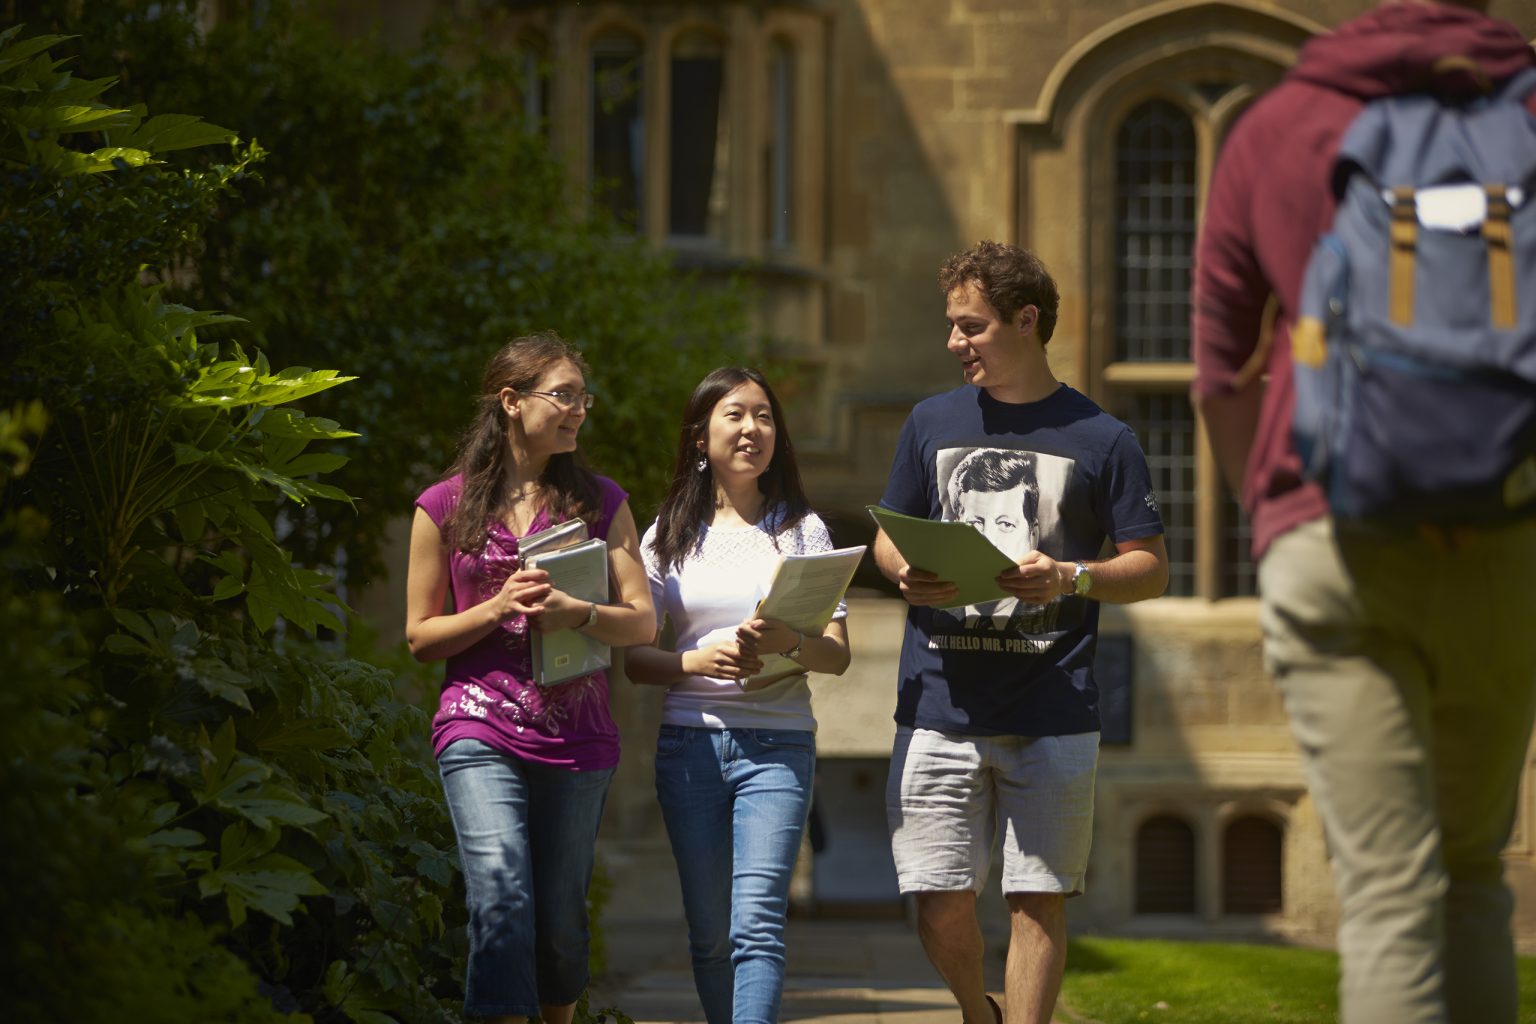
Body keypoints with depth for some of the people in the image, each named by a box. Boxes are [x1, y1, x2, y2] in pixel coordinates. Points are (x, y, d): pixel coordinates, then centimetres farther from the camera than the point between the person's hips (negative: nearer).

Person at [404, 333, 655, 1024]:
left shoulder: (599, 501, 12)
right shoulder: (446, 506, 6)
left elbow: (641, 621, 5)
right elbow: (421, 636, 8)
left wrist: (577, 612, -16)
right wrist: (498, 608, -10)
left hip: (577, 736, 2)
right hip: (481, 732, -2)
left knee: (560, 916, 6)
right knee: (501, 896, -19)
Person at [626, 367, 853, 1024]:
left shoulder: (802, 531, 9)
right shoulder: (670, 535, 10)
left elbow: (838, 654, 4)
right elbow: (635, 659, 7)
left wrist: (788, 643, -18)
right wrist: (699, 662, -13)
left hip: (778, 743, -2)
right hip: (690, 742, 2)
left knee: (756, 925, -16)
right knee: (709, 933, 5)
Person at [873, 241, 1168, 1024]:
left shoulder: (1100, 439, 4)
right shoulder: (932, 423, 12)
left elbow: (1150, 570, 4)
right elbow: (888, 539, 17)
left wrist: (1070, 579, -16)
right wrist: (907, 574, -7)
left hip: (1052, 716, -2)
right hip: (940, 710, 2)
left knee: (1038, 902, -1)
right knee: (941, 906, 0)